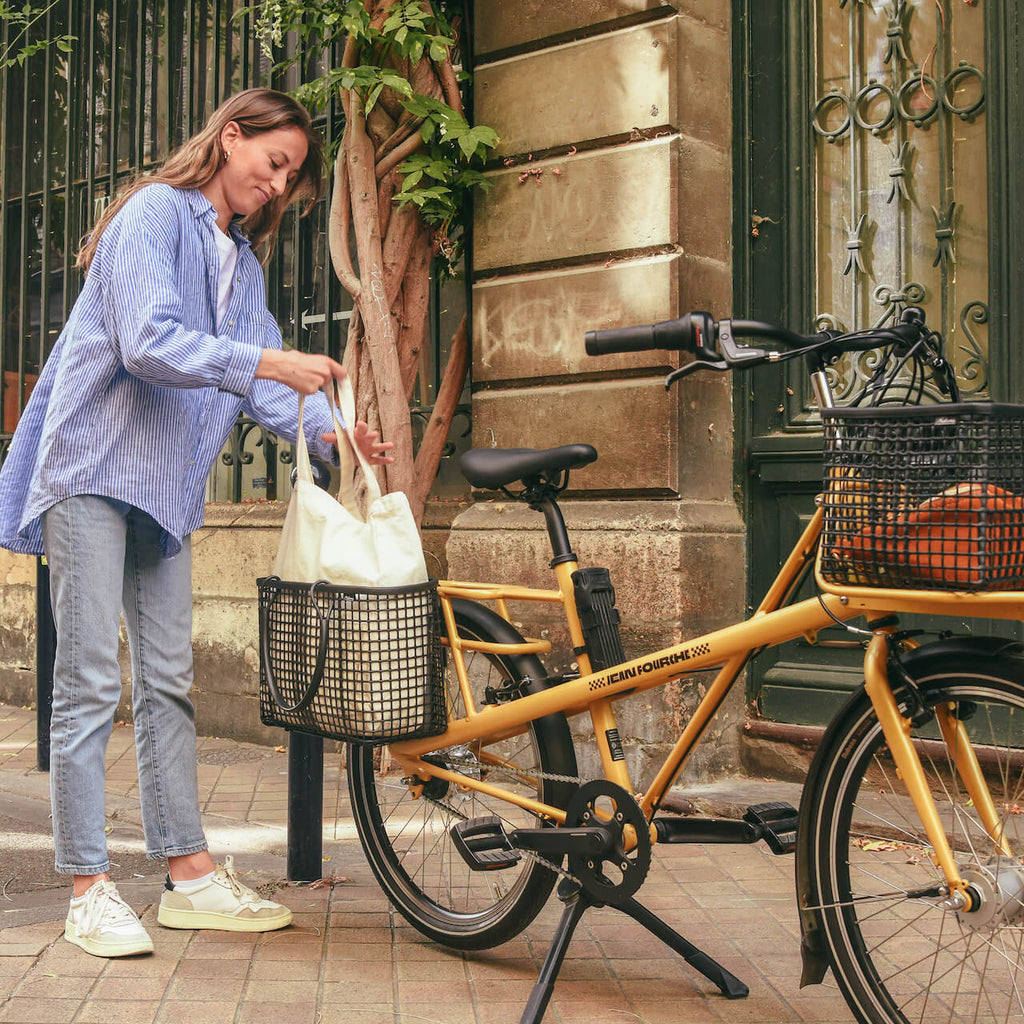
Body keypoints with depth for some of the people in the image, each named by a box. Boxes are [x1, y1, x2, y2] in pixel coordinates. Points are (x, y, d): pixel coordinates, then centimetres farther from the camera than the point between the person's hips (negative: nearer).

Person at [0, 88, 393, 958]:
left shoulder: (243, 260, 17)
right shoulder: (154, 215, -7)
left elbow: (260, 375, 8)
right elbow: (148, 343, -21)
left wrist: (329, 430, -8)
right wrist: (265, 363, -28)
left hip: (167, 487, 8)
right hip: (95, 470, -8)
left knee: (168, 682, 9)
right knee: (91, 682, -6)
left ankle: (190, 874, 16)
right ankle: (89, 888, 1)